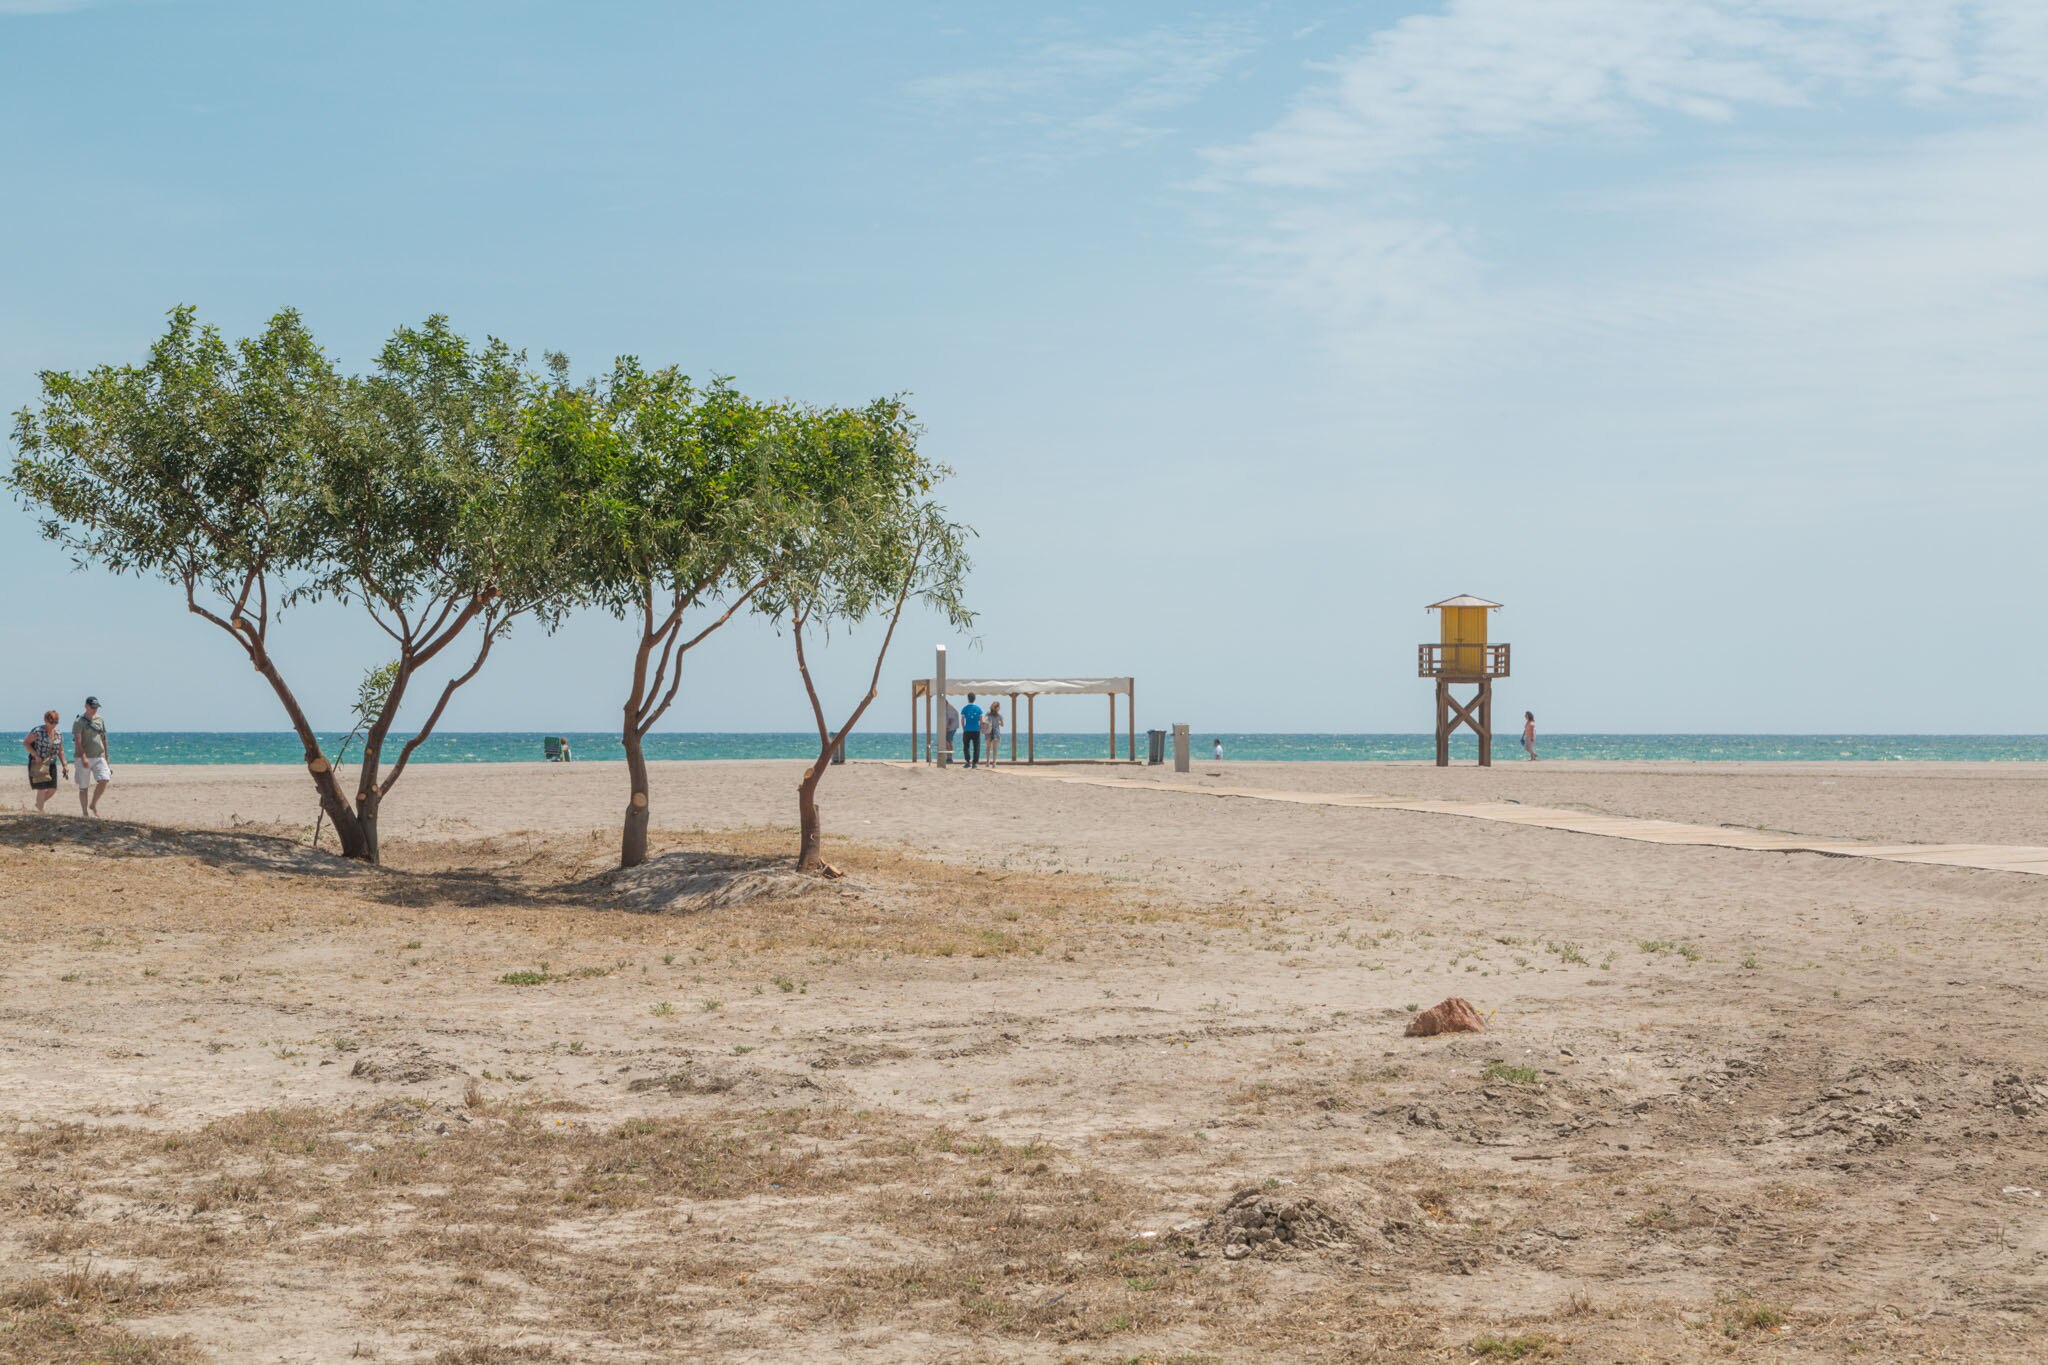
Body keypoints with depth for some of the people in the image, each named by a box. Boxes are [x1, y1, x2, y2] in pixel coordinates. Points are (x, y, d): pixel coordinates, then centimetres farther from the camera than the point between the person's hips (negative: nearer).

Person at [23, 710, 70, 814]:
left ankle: (39, 803, 29)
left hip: (51, 764, 6)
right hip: (38, 763, -6)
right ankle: (40, 811, 0)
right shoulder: (38, 731, -11)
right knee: (42, 789, -10)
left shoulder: (59, 734, 6)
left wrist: (65, 765, 7)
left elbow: (60, 751, 14)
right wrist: (35, 755, -16)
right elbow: (25, 743, -6)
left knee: (52, 789, 2)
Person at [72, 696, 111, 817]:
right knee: (84, 787, 1)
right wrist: (83, 757, -25)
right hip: (84, 758, -4)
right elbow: (78, 741, -14)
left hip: (99, 757, 4)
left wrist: (106, 757, 18)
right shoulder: (79, 722, -5)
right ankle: (85, 813, 8)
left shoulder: (100, 721, 13)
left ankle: (93, 804, 6)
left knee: (104, 780, -14)